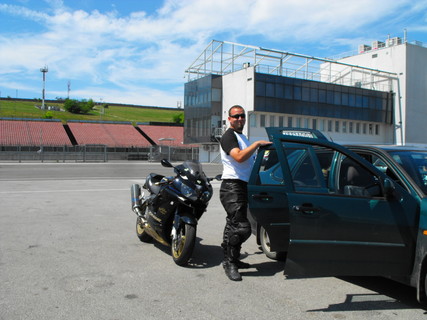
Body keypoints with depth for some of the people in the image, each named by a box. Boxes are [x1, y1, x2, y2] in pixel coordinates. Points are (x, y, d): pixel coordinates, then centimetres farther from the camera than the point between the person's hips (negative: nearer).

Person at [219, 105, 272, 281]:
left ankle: (230, 260, 26)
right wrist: (257, 144, -21)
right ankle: (230, 263, -5)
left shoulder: (241, 137, 23)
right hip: (232, 186, -10)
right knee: (242, 227, -16)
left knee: (233, 225, 16)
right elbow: (239, 157, -26)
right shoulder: (228, 136, -10)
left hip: (241, 187, 10)